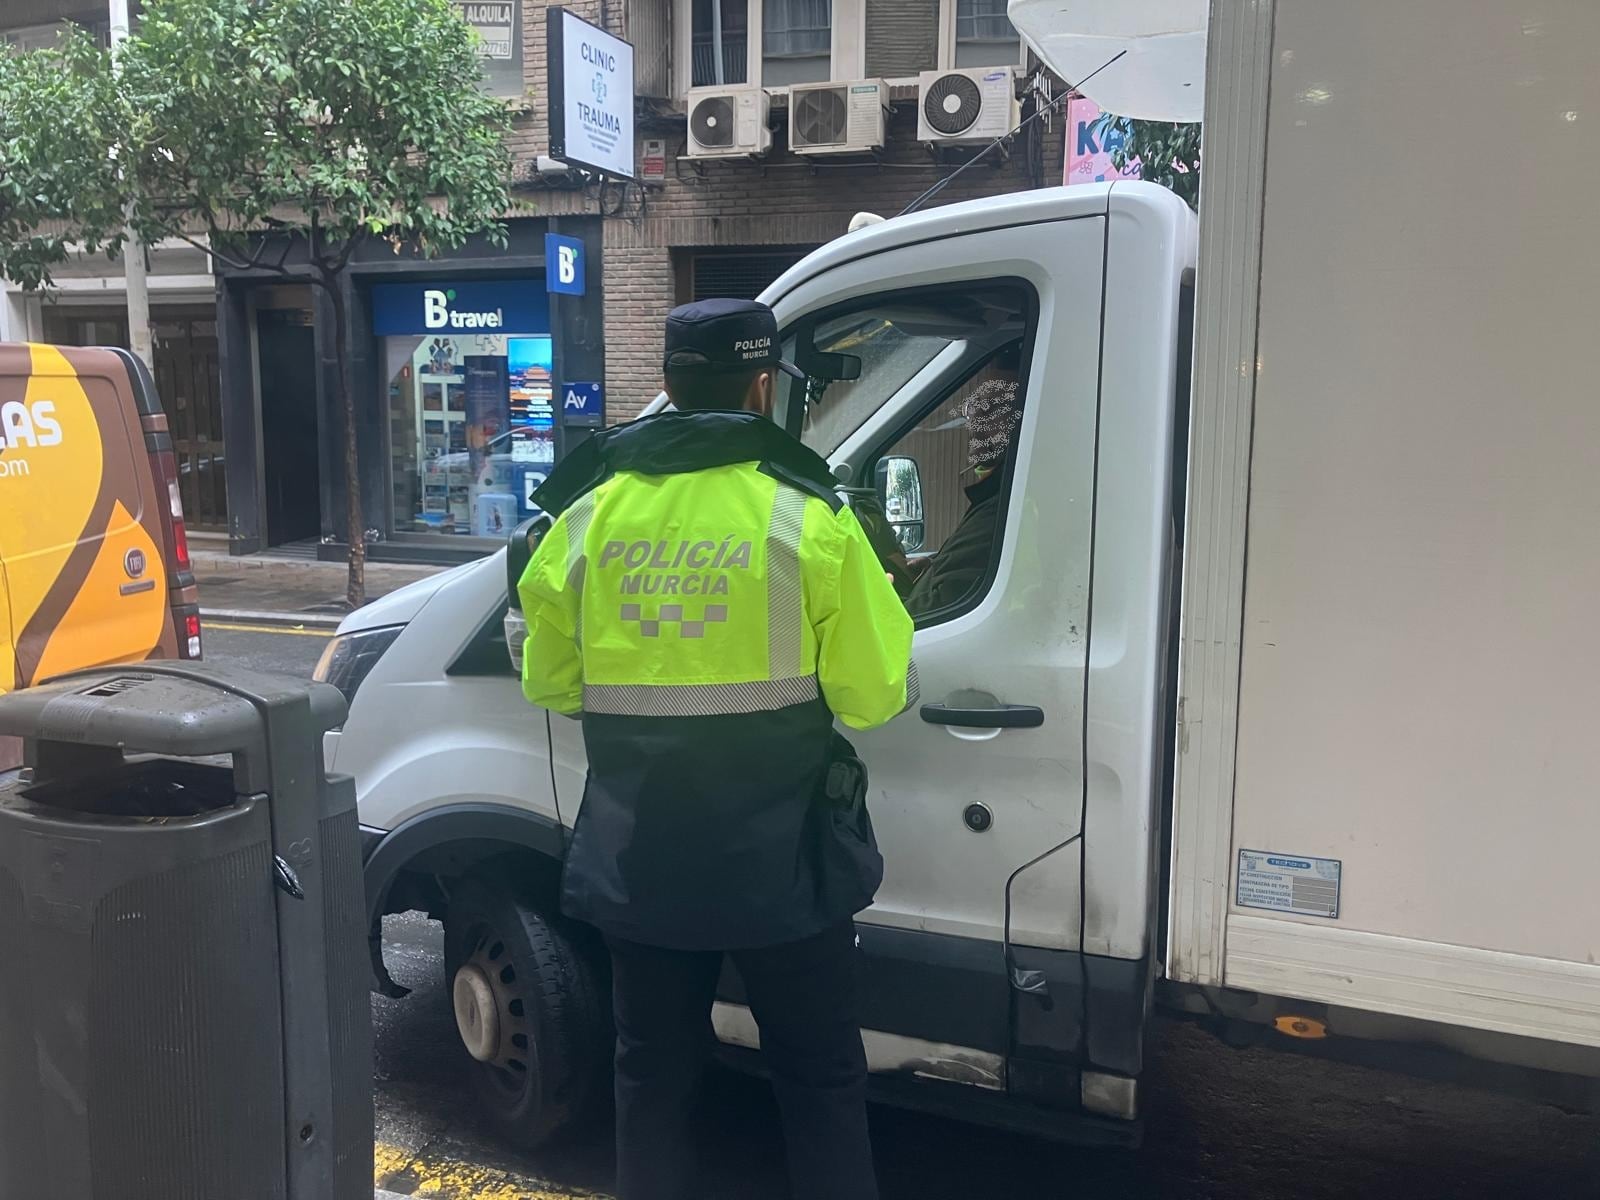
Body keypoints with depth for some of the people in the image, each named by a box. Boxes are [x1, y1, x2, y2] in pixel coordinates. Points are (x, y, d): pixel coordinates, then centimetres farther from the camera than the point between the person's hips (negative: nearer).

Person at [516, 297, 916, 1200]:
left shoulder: (589, 515, -1)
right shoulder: (807, 516, -11)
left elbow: (550, 685, 9)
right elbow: (876, 694, -9)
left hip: (638, 865, 3)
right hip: (782, 863, -3)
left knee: (653, 1078, 20)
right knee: (820, 1083, 15)